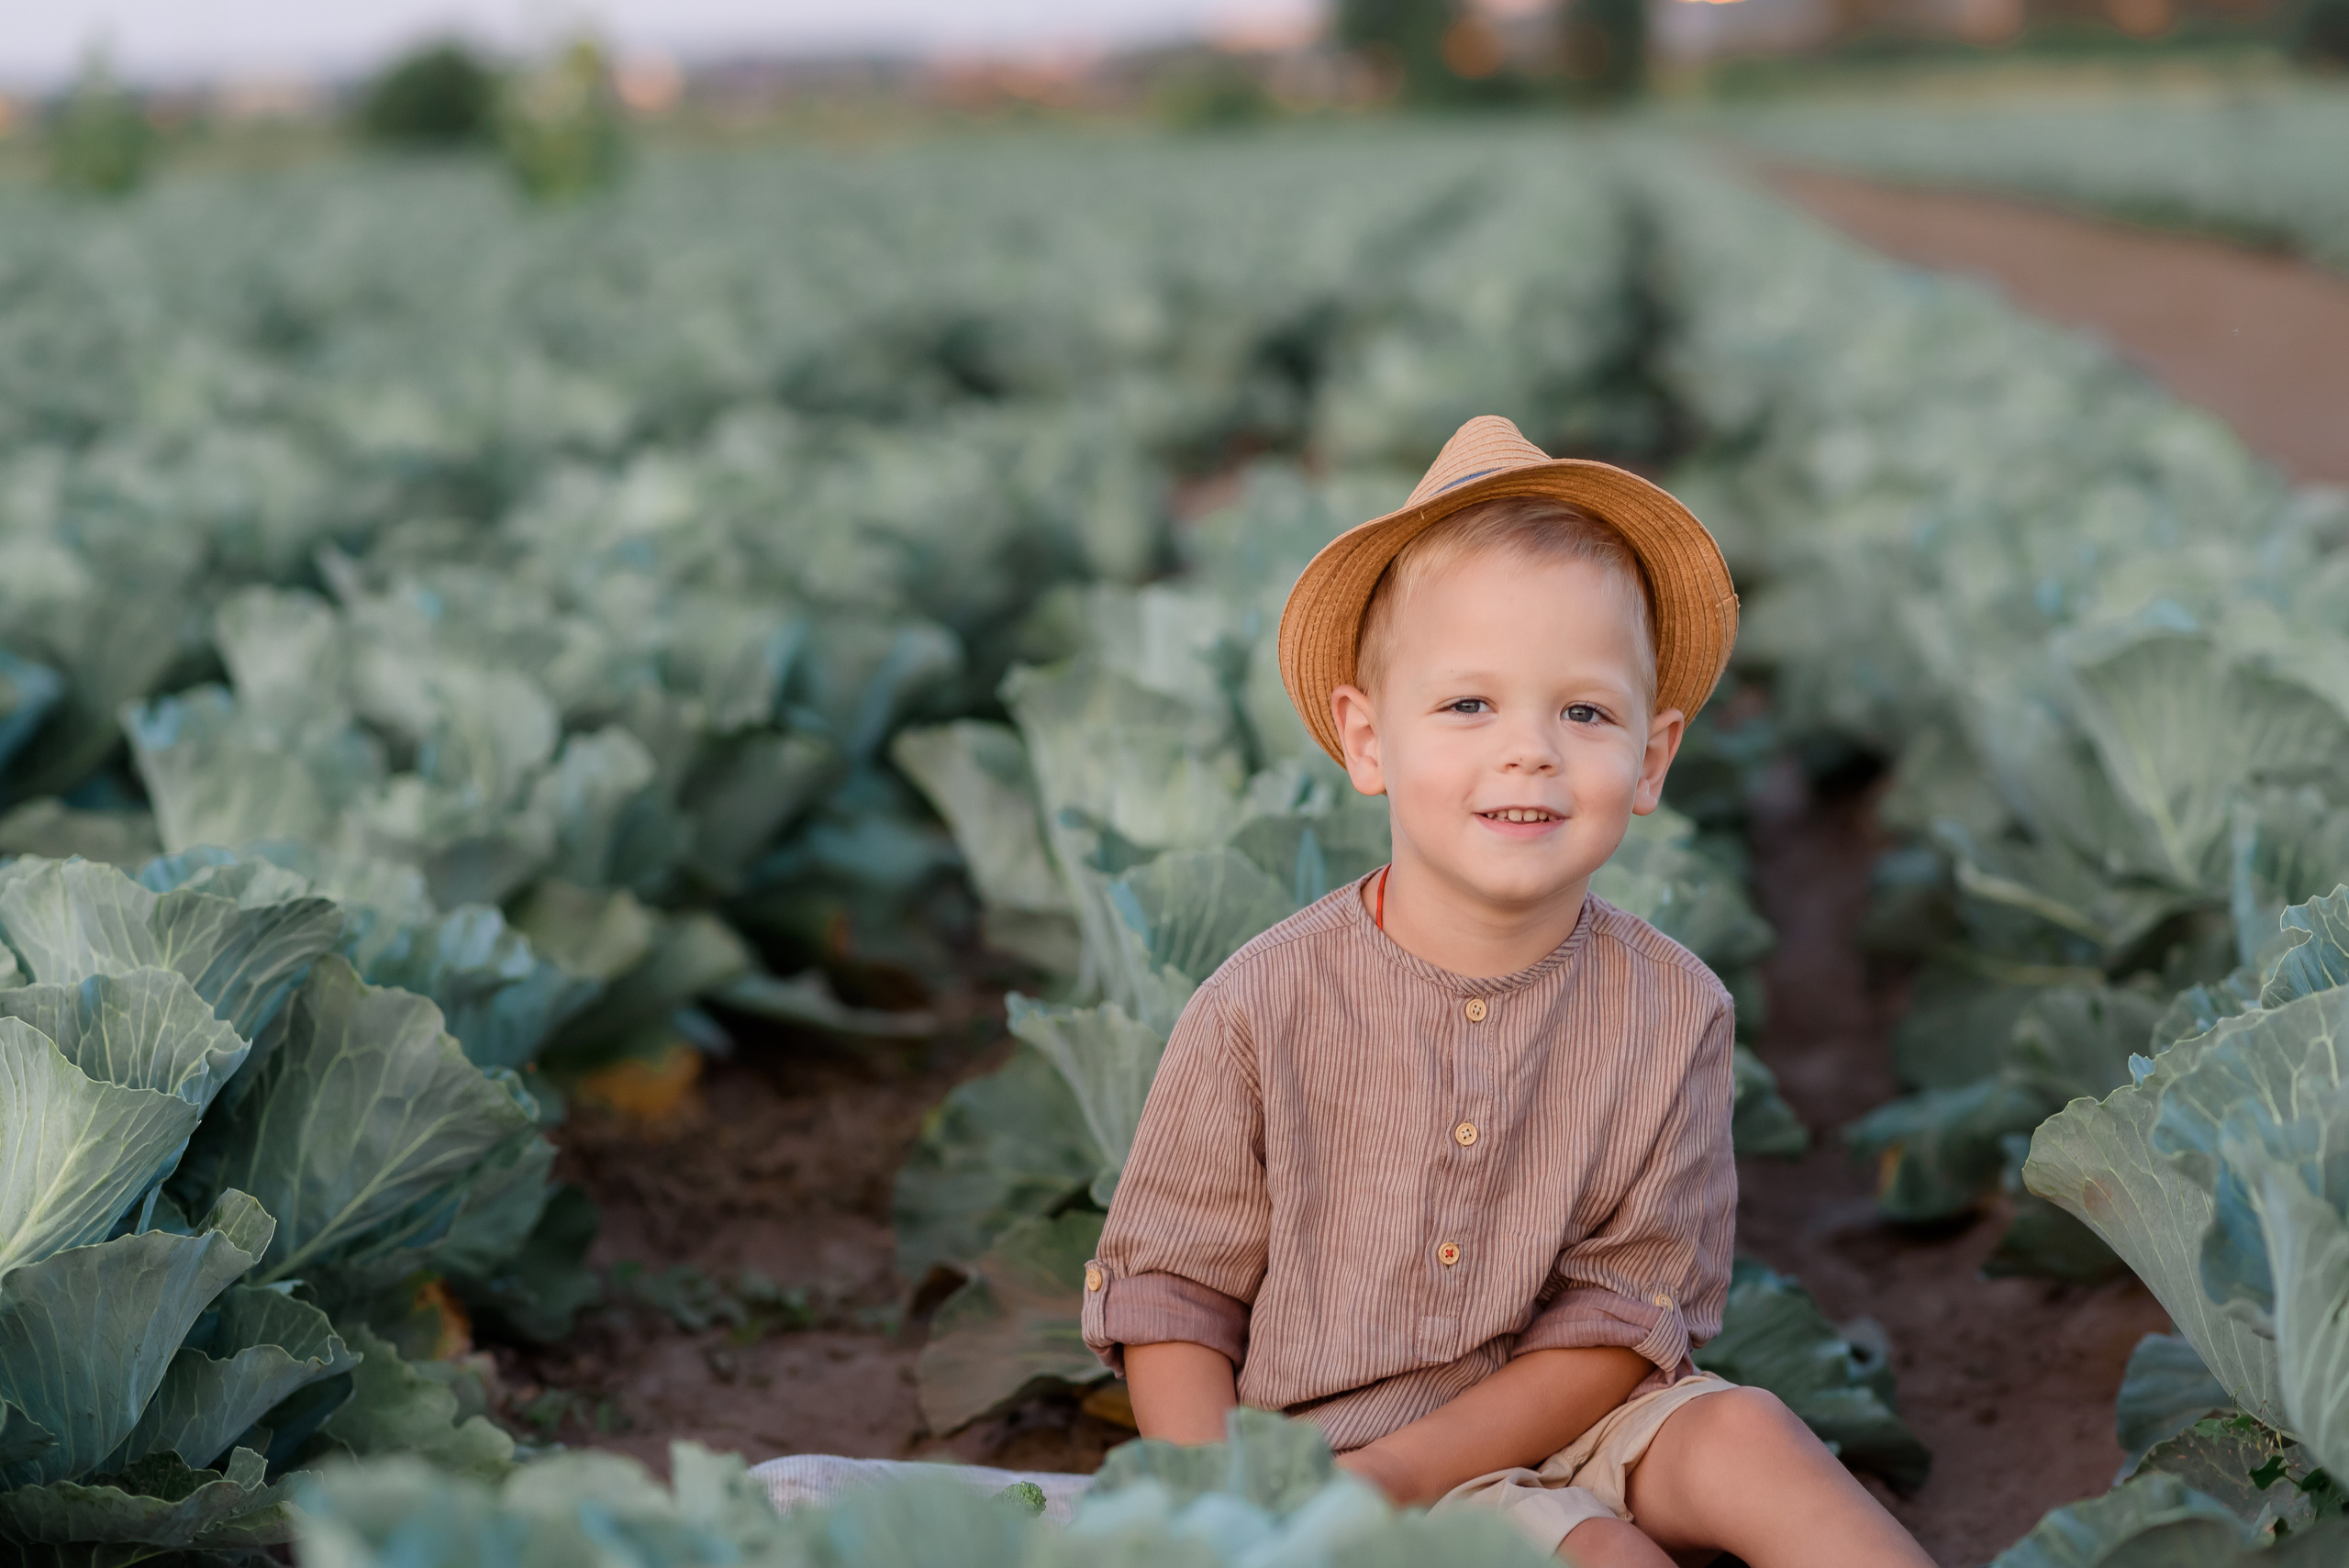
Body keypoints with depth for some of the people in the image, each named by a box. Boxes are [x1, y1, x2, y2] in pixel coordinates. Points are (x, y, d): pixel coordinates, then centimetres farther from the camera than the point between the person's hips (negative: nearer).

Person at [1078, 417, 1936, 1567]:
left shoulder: (1672, 1012, -7)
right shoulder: (1264, 1010, -12)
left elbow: (1621, 1323, -7)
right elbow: (1166, 1288, -3)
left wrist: (1391, 1471, -18)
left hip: (1557, 1432, 3)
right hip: (1317, 1455, -2)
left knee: (1739, 1432, -23)